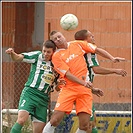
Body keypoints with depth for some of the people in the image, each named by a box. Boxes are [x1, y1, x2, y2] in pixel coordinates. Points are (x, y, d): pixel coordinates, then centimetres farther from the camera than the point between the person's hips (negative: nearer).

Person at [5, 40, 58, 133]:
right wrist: (12, 53, -28)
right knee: (21, 120, -26)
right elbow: (18, 58, -7)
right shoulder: (37, 56, 2)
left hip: (43, 98, 4)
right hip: (30, 92, -4)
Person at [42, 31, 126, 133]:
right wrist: (83, 83, -22)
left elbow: (97, 50, 18)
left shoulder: (77, 44, 11)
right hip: (69, 89, -3)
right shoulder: (56, 56, 0)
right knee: (55, 120, -14)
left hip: (85, 90, 3)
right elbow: (67, 74, -9)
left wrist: (112, 58, 5)